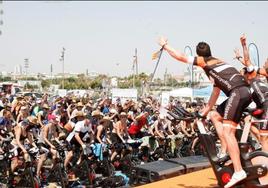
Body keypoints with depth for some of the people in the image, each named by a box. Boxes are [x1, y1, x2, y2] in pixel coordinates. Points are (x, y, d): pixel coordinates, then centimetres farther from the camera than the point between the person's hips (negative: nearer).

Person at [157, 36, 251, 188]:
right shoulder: (217, 63, 32)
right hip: (245, 92, 9)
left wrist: (164, 45, 24)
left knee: (227, 132, -12)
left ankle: (239, 172, -18)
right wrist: (205, 111, 40)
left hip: (237, 92, -9)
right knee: (216, 116, 24)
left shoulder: (203, 61, 8)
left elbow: (180, 56, 10)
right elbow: (216, 91, 35)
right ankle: (226, 152, 19)